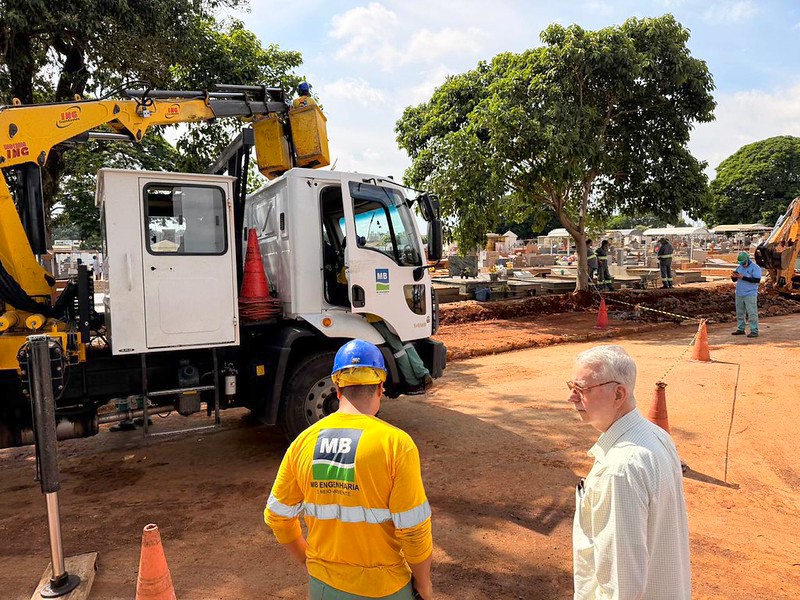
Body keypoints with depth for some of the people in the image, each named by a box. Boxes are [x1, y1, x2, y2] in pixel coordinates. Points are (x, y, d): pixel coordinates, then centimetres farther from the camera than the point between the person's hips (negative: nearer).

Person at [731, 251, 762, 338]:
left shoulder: (755, 268, -7)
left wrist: (743, 277, -22)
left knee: (752, 313, -6)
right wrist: (733, 277, -6)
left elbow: (757, 280, -18)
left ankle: (754, 331, -4)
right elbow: (735, 280, 18)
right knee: (740, 313, 11)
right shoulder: (739, 267, 14)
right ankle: (740, 329, 19)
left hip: (750, 294, -7)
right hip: (739, 294, 7)